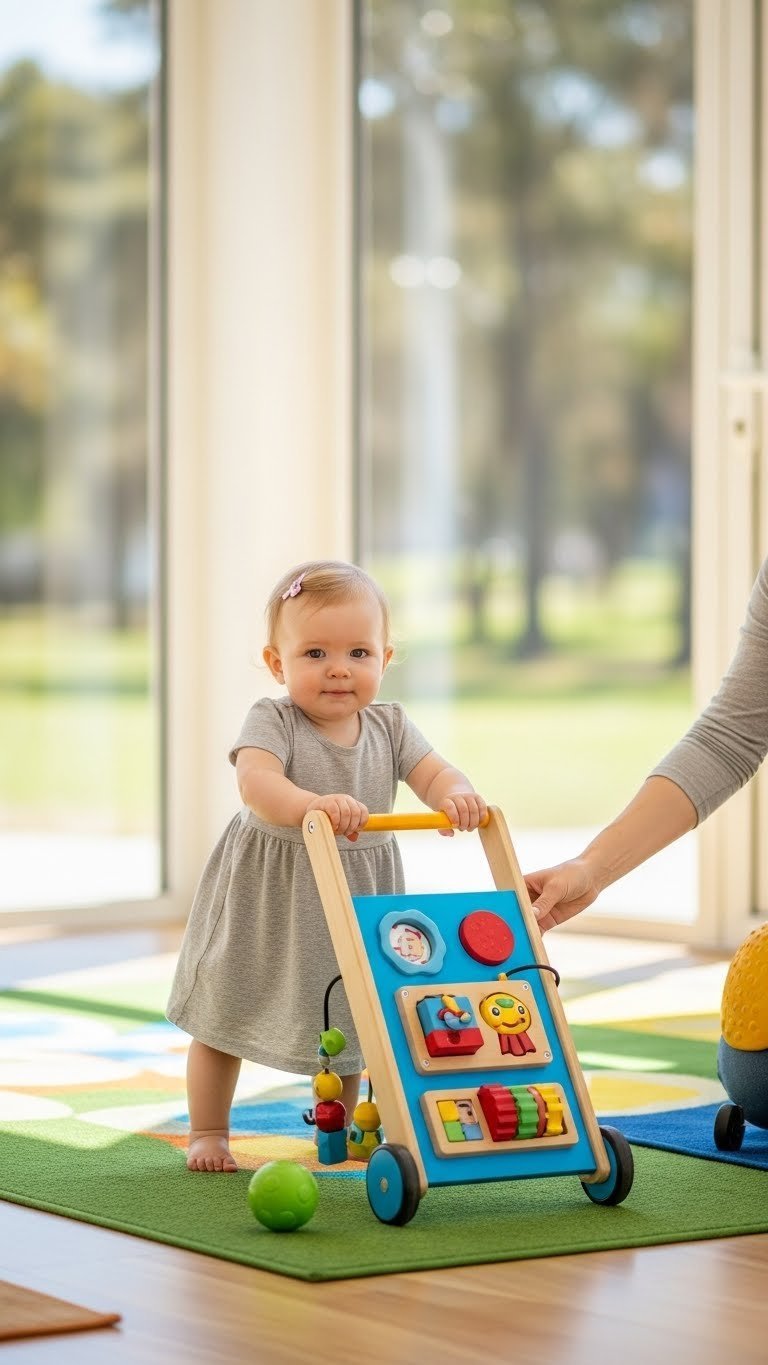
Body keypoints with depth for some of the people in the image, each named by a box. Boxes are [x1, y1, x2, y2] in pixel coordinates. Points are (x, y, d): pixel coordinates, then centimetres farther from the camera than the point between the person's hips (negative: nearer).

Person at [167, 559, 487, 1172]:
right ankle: (208, 1133, 26)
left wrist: (457, 795, -38)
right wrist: (312, 805, -55)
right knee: (224, 1018, 9)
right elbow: (256, 781, -36)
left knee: (345, 1024, 15)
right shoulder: (272, 721, -19)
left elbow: (433, 773, -13)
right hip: (266, 897, -3)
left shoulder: (389, 726, -4)